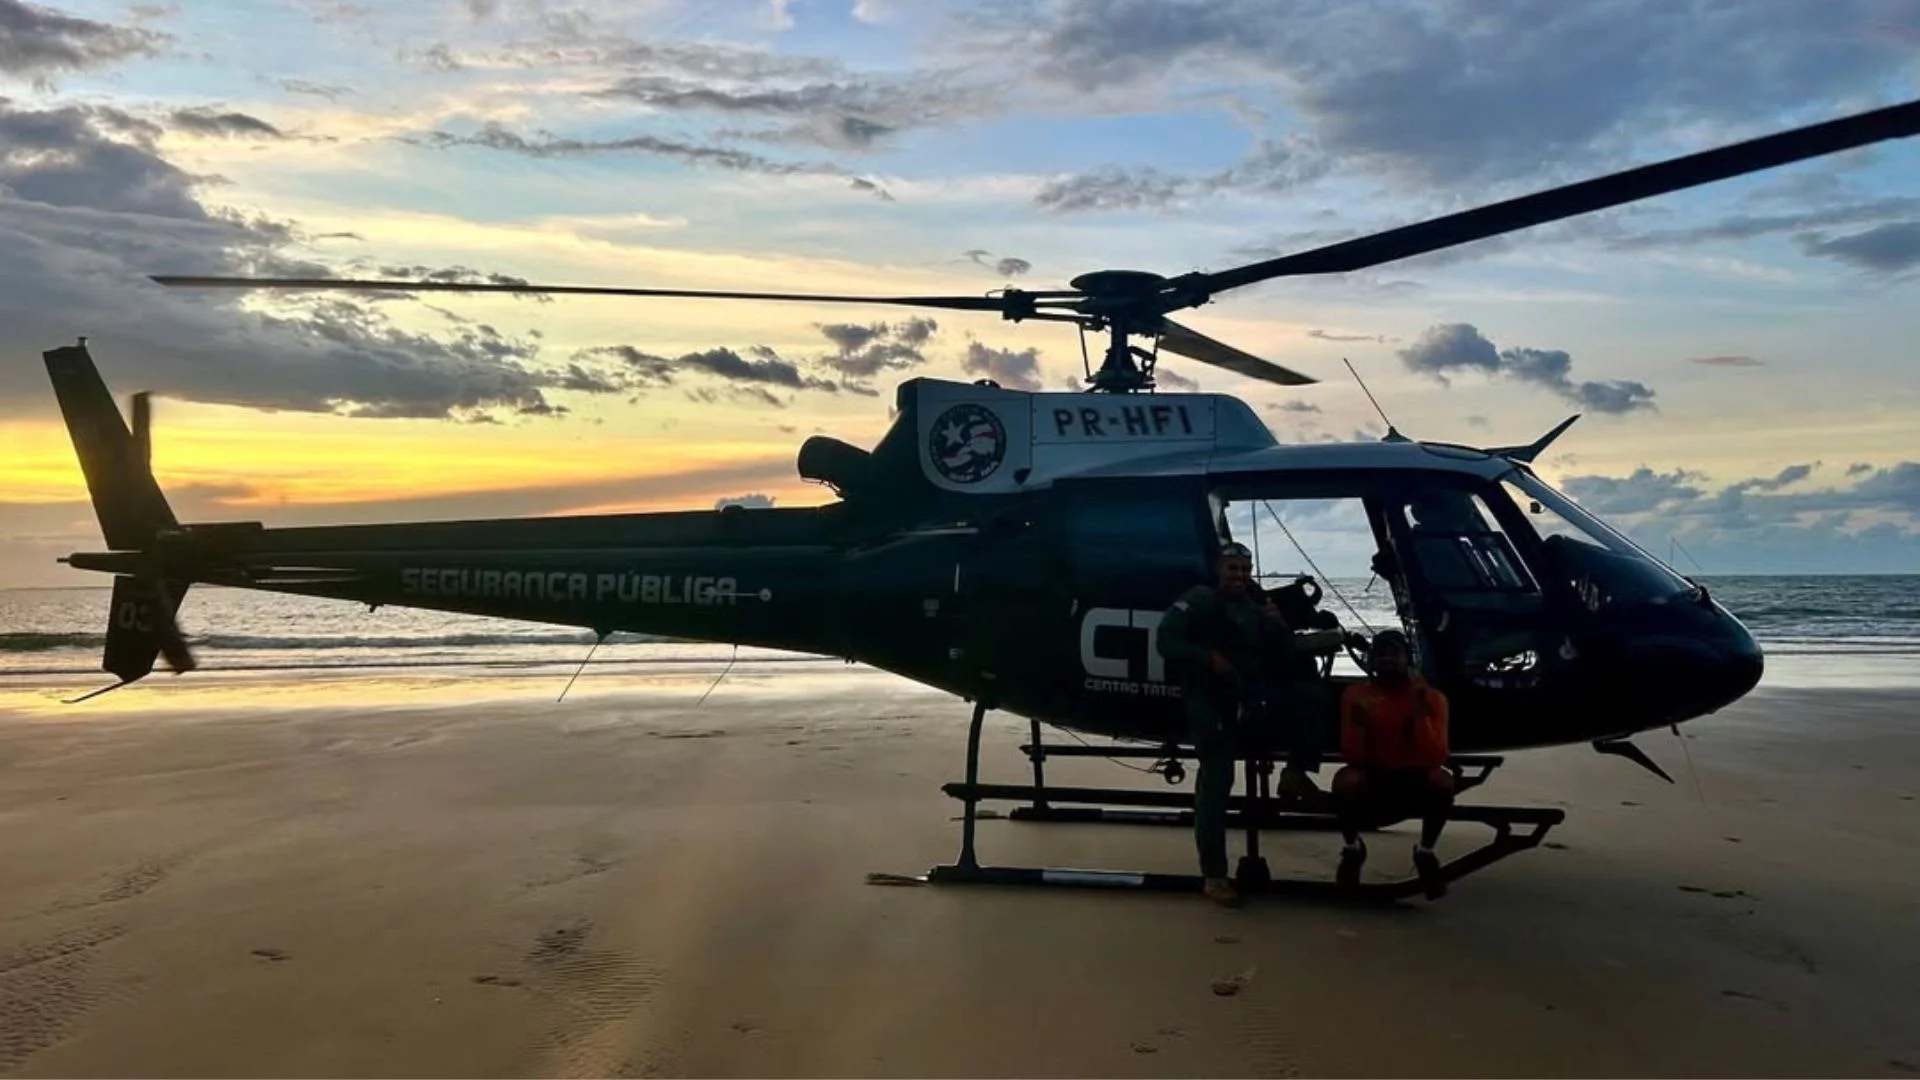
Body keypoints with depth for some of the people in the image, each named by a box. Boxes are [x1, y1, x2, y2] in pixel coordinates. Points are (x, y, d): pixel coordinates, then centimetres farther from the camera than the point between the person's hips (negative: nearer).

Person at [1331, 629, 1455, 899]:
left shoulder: (1432, 697, -9)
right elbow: (1352, 757, -13)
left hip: (1415, 781, 0)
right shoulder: (1356, 694, -8)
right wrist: (1357, 722, -32)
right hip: (1374, 779, 0)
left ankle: (1425, 852, -5)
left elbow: (1436, 757, -21)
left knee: (1441, 779, -33)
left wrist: (1421, 711, -29)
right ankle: (1352, 848, -2)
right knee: (1346, 780, -33)